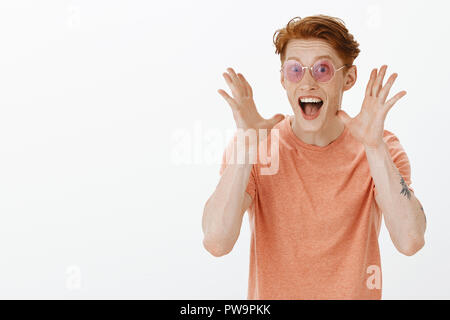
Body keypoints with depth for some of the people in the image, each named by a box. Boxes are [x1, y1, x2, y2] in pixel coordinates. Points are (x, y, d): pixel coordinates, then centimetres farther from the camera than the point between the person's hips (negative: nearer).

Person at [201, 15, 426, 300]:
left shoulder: (382, 149, -7)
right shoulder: (253, 147, -9)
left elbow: (410, 241, -21)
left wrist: (374, 146, -27)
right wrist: (247, 145, -27)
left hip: (355, 293, 1)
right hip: (270, 295, 0)